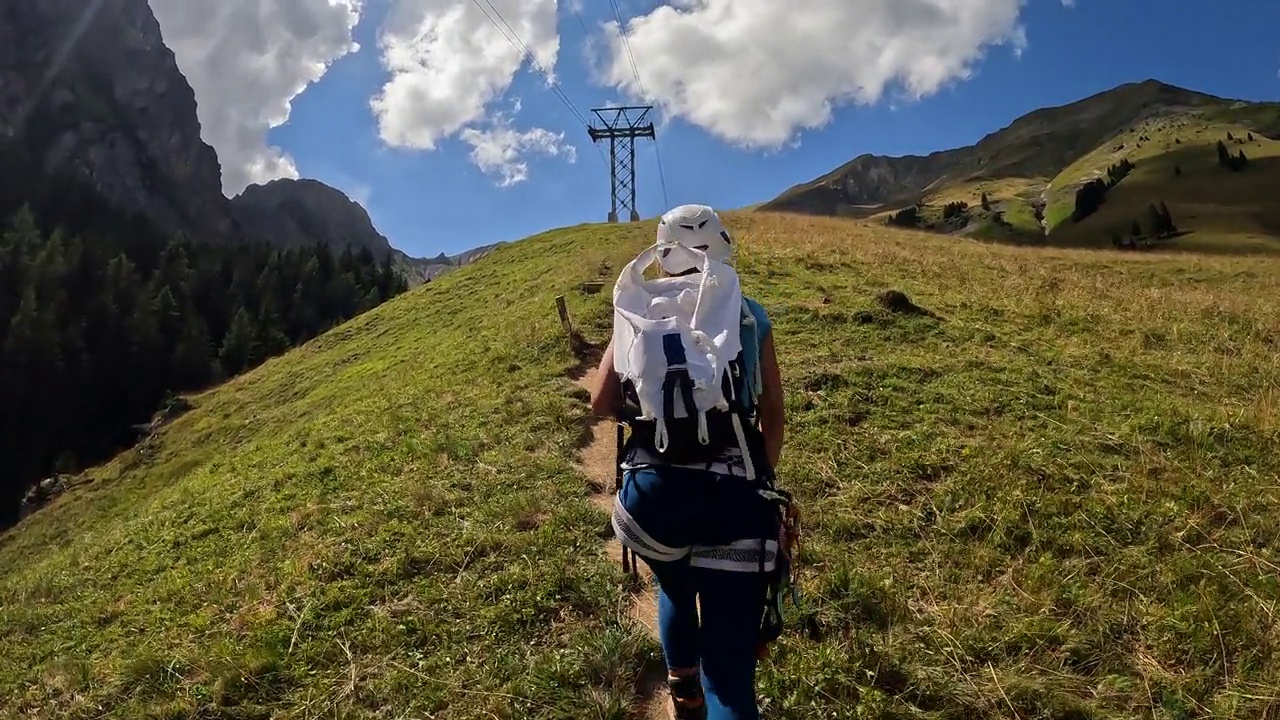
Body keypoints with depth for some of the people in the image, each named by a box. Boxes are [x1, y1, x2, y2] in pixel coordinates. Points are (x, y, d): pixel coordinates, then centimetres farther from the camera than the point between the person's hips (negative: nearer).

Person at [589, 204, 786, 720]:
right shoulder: (751, 316, 8)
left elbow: (602, 404, 2)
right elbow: (772, 415, 10)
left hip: (656, 490, 2)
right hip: (733, 496, -1)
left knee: (677, 592, 34)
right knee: (731, 665, 4)